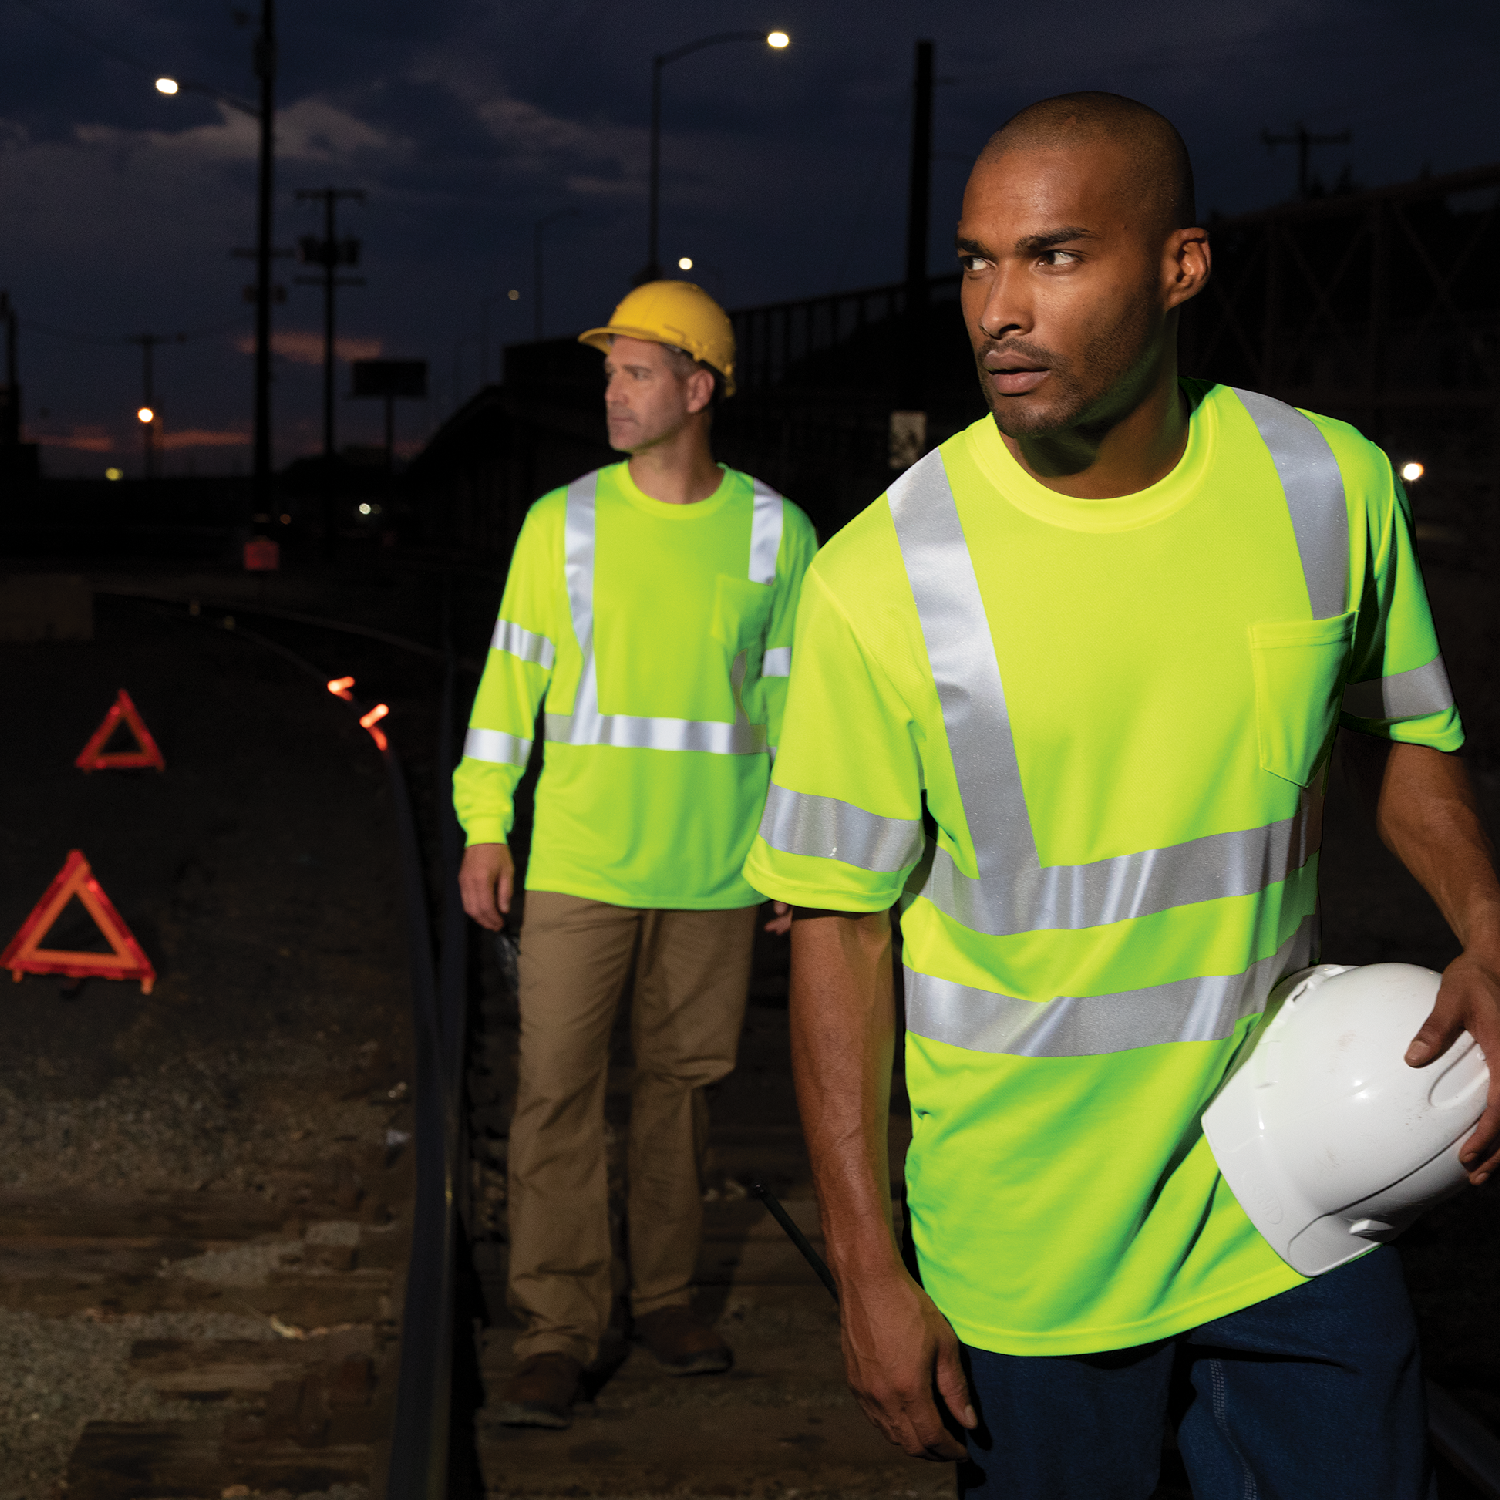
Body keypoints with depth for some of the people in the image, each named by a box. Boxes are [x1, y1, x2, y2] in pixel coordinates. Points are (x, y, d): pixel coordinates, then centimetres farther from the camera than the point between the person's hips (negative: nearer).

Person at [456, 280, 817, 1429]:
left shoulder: (775, 534, 3)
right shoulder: (564, 523, 2)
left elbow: (793, 696, 9)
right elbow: (512, 677, 5)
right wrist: (484, 827, 1)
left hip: (716, 867, 1)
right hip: (578, 860, 0)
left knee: (683, 1084, 9)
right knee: (557, 1090, -3)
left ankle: (666, 1294, 24)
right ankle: (558, 1333, 4)